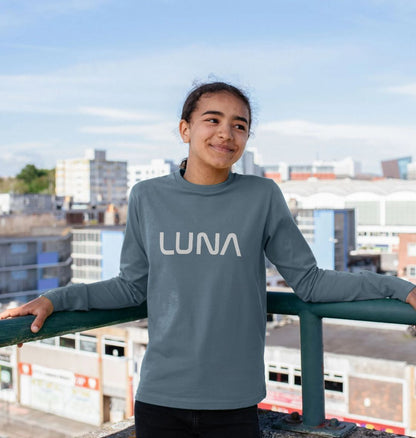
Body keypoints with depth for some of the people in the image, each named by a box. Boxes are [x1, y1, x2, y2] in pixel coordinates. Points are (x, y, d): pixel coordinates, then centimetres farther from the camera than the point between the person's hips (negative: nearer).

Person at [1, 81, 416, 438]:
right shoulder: (148, 197, 1)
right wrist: (55, 299, 2)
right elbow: (132, 286, 9)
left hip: (234, 400, -1)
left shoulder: (262, 197, -2)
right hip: (159, 397, 1)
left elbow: (308, 281, 3)